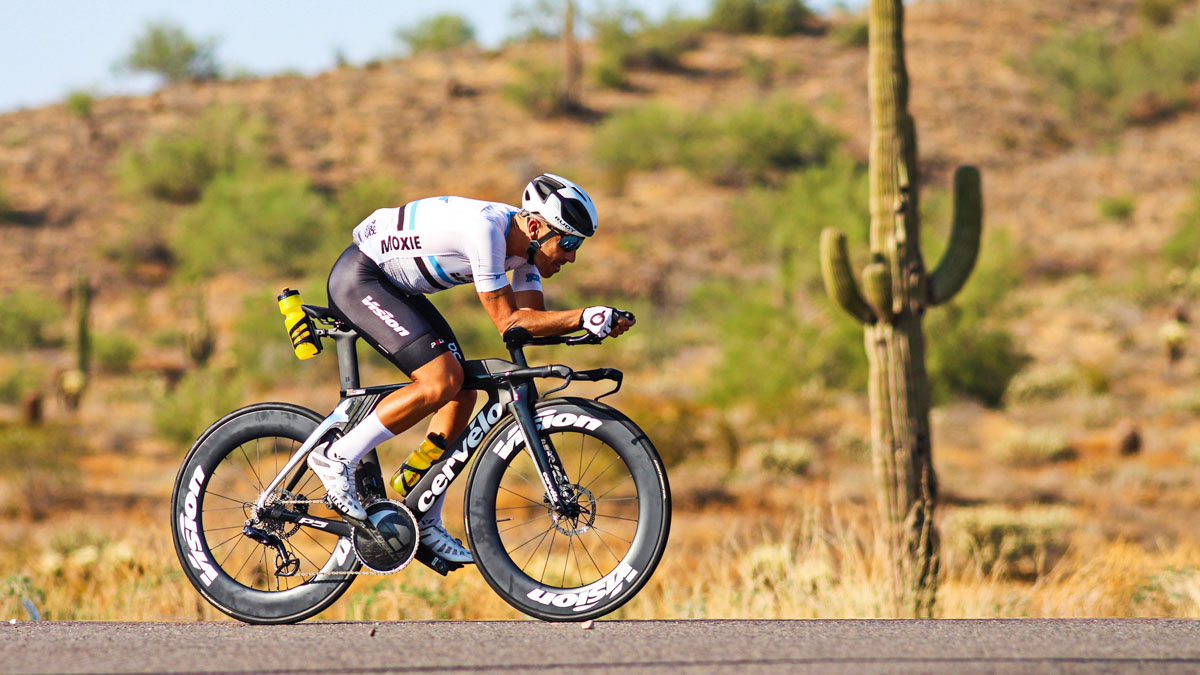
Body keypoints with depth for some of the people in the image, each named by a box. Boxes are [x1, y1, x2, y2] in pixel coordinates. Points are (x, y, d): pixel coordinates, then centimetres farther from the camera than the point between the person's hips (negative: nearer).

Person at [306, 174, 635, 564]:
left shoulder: (522, 241, -2)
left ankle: (424, 523, 9)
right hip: (359, 279, -10)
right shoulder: (486, 227, -29)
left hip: (394, 288, 10)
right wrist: (585, 318, -31)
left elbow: (533, 318, -2)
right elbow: (509, 322, -26)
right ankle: (337, 457, -13)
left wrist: (600, 322, -16)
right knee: (442, 380, -23)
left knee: (462, 394, 2)